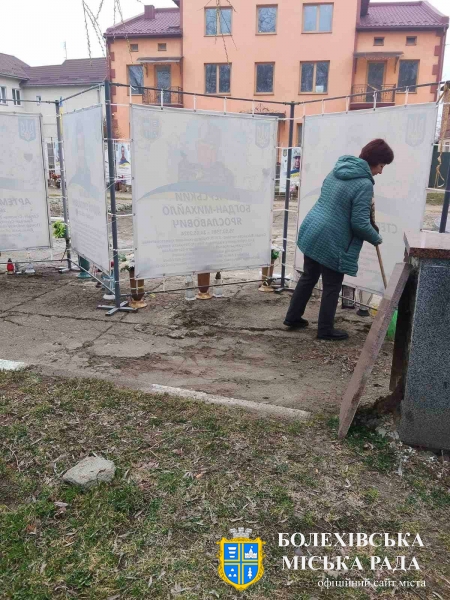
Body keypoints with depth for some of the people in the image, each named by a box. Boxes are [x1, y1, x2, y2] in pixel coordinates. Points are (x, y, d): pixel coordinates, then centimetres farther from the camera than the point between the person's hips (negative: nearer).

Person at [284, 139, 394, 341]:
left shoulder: (338, 170, 10)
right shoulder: (364, 184, -17)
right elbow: (360, 223, -20)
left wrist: (366, 204, 19)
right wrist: (376, 238, -1)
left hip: (311, 231, 8)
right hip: (332, 241, -8)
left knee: (308, 277, 20)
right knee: (332, 287, 7)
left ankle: (293, 317, 31)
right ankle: (325, 330, 19)